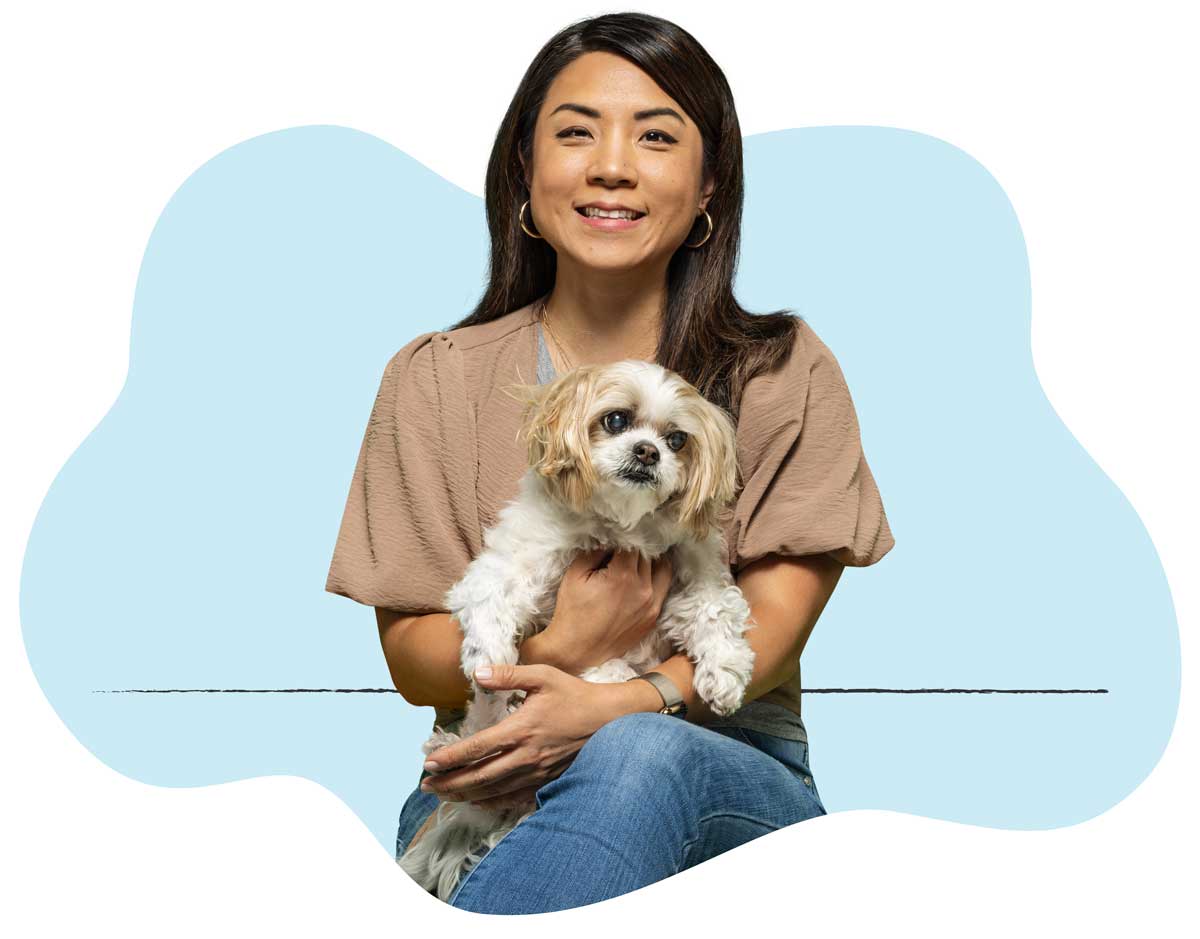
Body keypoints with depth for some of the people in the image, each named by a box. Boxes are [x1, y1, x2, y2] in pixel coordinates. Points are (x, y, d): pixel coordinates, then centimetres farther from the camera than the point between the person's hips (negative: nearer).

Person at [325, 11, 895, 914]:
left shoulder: (789, 376, 5)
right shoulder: (435, 381, 7)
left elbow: (774, 624, -3)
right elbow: (410, 660, 4)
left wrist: (609, 708, -23)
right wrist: (556, 647, -19)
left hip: (732, 779, 1)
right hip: (492, 778, 0)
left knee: (642, 755, -37)